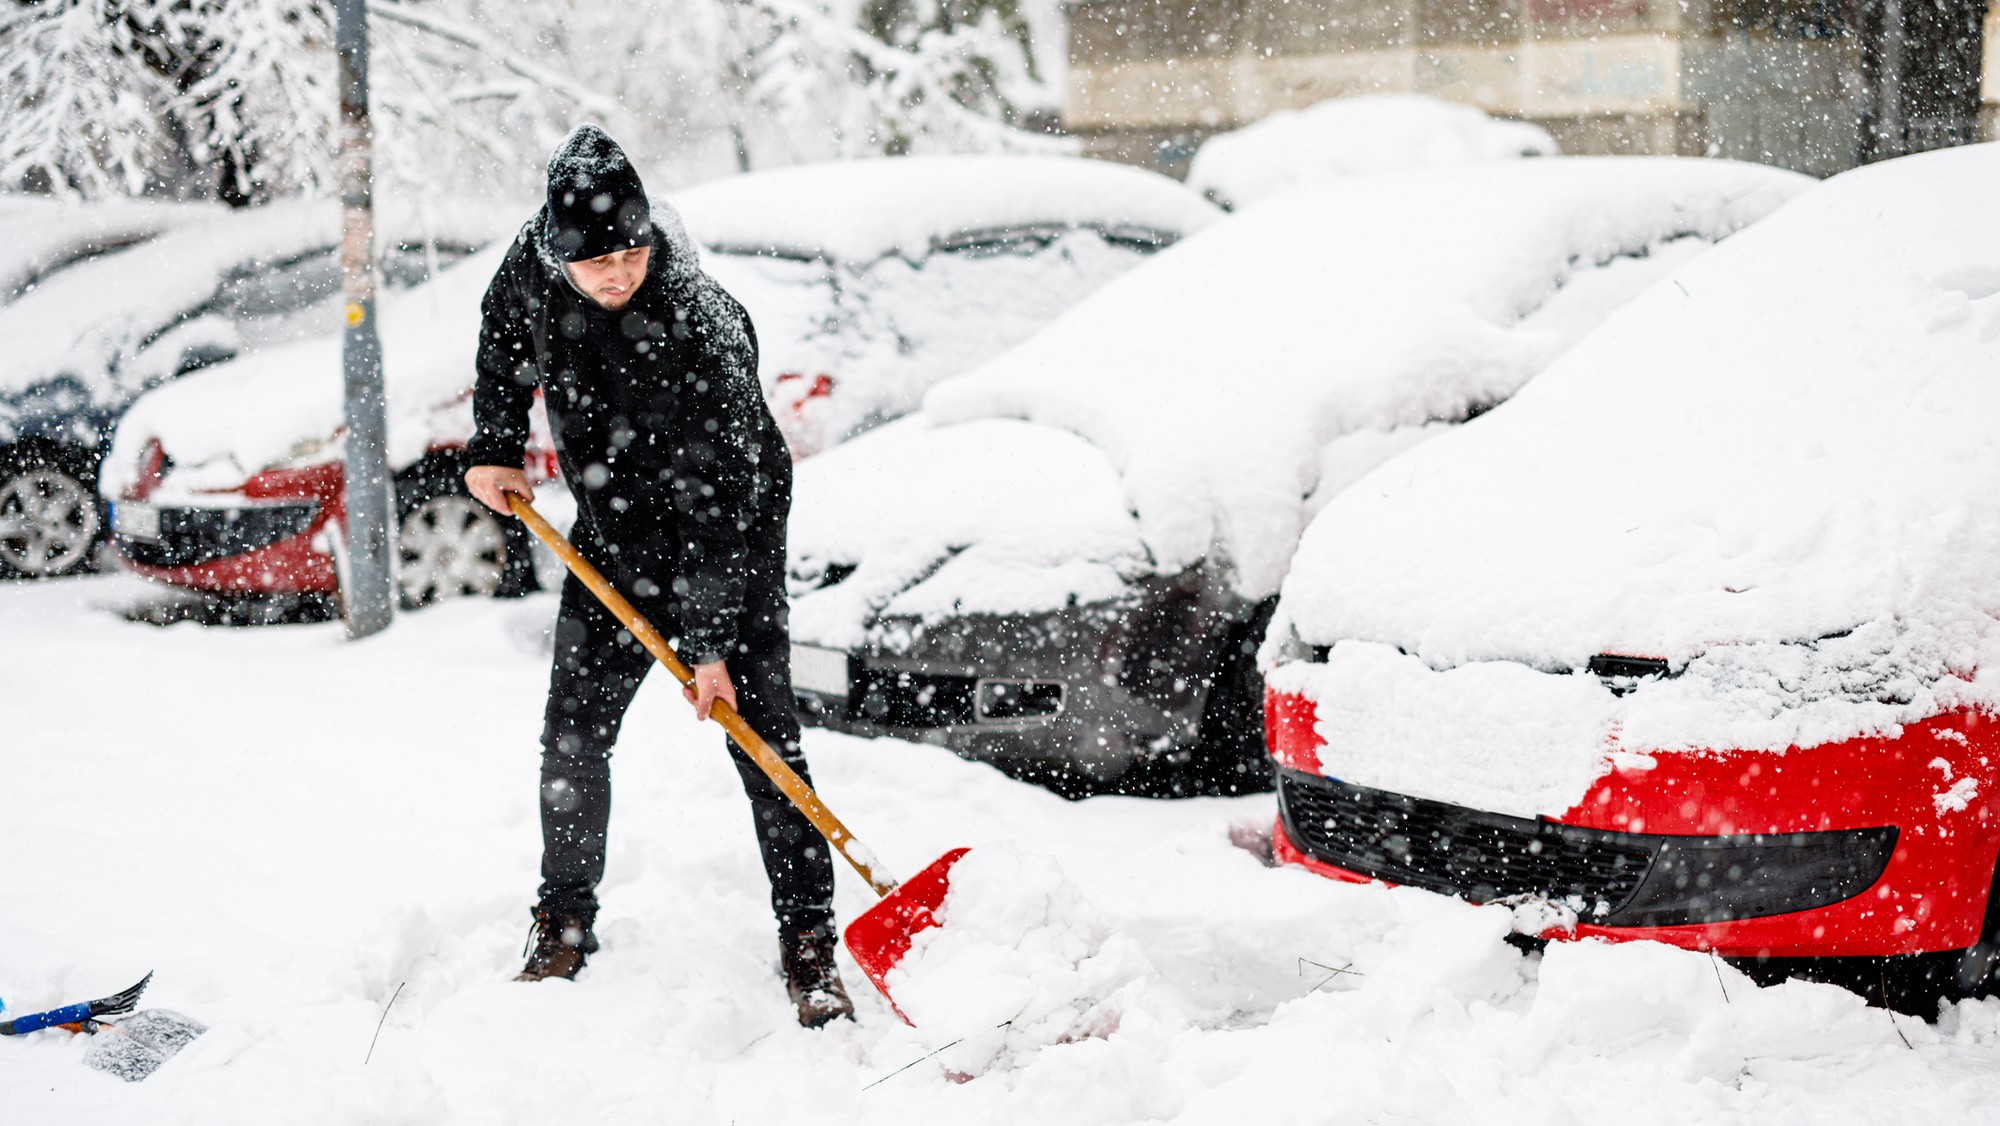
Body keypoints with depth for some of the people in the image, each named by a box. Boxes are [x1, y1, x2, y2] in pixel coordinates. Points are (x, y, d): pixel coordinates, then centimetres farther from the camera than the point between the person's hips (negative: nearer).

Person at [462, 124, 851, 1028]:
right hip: (613, 530, 5)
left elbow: (717, 499, -29)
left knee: (761, 735, -10)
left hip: (730, 536, -5)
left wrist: (711, 643, -28)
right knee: (573, 738, 5)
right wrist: (494, 447, 2)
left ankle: (807, 941, -1)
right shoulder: (535, 266, -16)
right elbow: (502, 341, 10)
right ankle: (565, 928, 21)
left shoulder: (703, 328, -32)